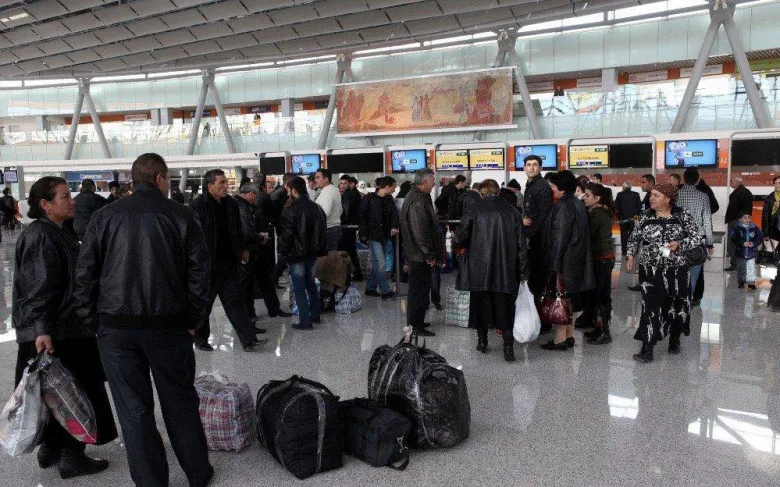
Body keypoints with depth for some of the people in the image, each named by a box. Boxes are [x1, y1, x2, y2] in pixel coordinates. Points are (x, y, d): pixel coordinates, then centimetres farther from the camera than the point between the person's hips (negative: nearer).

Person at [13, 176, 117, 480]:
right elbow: (39, 288, -23)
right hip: (53, 334, -10)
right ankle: (71, 457, 11)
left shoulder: (58, 233, 16)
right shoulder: (41, 237, -16)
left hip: (67, 330, 10)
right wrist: (42, 331, -28)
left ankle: (50, 449, 32)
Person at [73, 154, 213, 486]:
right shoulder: (181, 215, -2)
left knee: (134, 409, 9)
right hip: (169, 326, -1)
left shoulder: (104, 217, 3)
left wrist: (93, 322, 9)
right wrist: (192, 319, 3)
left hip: (116, 328, 1)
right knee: (180, 402, 13)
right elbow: (199, 272, -5)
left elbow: (85, 275, 2)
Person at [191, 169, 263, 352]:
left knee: (235, 300, 4)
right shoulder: (199, 207, -12)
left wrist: (242, 250, 19)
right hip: (209, 264, -5)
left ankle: (248, 340, 2)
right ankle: (200, 338, 27)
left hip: (230, 262, 5)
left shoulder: (231, 204, 9)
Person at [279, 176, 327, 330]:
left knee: (299, 287, 0)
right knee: (310, 283, 20)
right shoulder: (316, 207, 7)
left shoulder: (291, 210, -16)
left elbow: (286, 234, -17)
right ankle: (315, 315, 27)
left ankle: (305, 321, 1)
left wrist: (282, 251, -4)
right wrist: (321, 249, 18)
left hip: (296, 254, -7)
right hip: (313, 252, 7)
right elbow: (323, 230, 13)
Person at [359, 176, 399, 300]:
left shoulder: (389, 199, 11)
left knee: (376, 263, 11)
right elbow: (361, 216, -7)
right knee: (380, 264, -8)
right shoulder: (369, 198, -8)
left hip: (385, 236, 6)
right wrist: (364, 234, -11)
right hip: (373, 235, -6)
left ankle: (370, 288, 22)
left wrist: (394, 227, -16)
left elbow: (394, 213, 4)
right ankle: (385, 291, -3)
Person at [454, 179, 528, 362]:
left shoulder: (476, 209, -6)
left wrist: (469, 244, 16)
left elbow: (460, 238, -7)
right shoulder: (512, 211, 0)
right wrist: (523, 272, 6)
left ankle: (482, 341, 24)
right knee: (505, 307, 7)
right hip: (506, 270, 1)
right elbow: (521, 244, 1)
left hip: (479, 267, -1)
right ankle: (508, 347, 2)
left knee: (480, 303, 14)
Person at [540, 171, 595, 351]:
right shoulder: (579, 203, 11)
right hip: (579, 260, 9)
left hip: (565, 260, -9)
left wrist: (555, 266, -17)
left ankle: (560, 339, 3)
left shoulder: (563, 206, -17)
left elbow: (559, 237, -19)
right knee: (572, 298, 15)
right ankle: (569, 335, 24)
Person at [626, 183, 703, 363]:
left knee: (676, 305, 12)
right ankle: (647, 349, -4)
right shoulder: (646, 217, 2)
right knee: (651, 307, -5)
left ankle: (674, 339, 35)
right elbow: (635, 238, 10)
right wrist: (631, 256, -2)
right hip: (650, 270, 1)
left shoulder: (682, 216, -4)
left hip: (676, 270, 0)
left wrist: (680, 244, -18)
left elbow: (697, 238, -2)